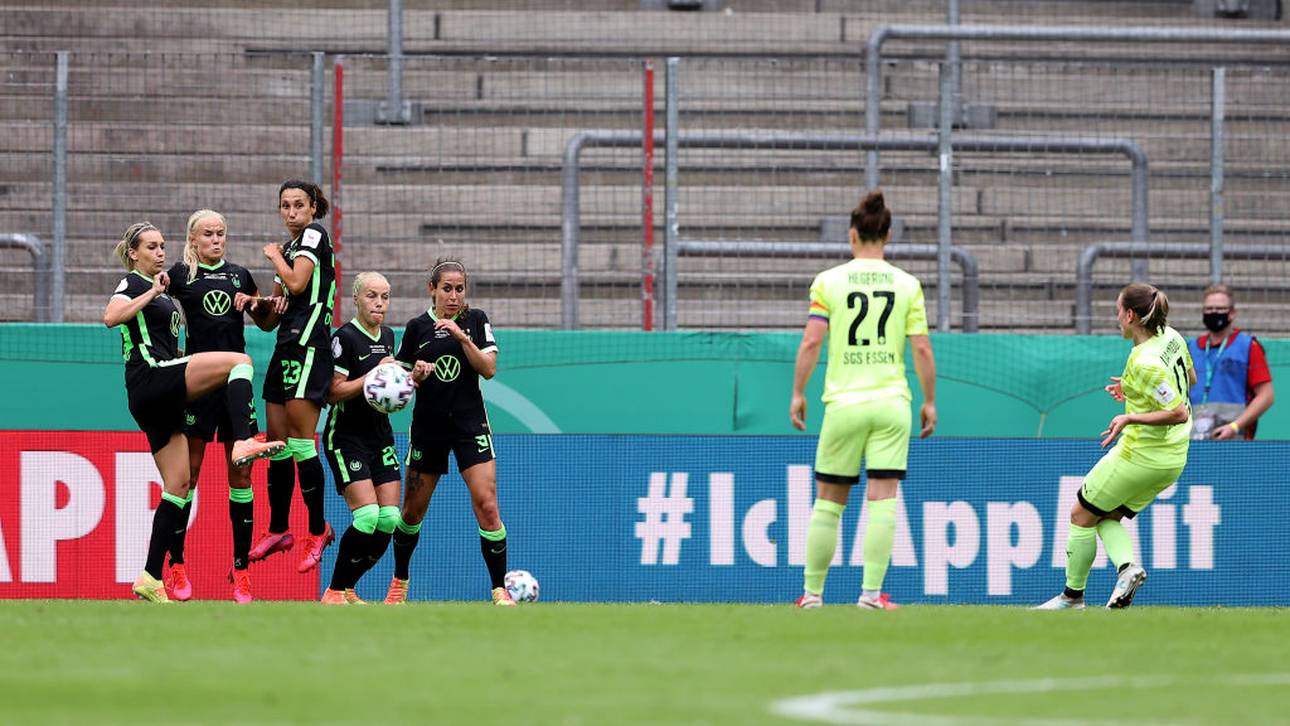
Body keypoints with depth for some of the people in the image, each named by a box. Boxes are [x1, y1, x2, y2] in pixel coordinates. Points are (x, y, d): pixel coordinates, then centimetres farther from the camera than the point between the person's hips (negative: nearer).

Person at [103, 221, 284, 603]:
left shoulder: (158, 288, 25)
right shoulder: (132, 284, -1)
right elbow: (111, 316, -24)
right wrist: (153, 293, -22)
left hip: (161, 397, 9)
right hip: (151, 377, -9)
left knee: (178, 484, 4)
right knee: (239, 361, -19)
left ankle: (151, 578, 3)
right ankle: (242, 443, -33)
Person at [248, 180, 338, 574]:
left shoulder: (315, 233, -3)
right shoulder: (289, 248, 20)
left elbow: (297, 283, -16)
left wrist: (275, 256, 1)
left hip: (309, 344, -9)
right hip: (287, 345, 9)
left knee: (300, 441, -12)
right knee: (277, 442, 8)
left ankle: (318, 530, -6)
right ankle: (278, 530, 14)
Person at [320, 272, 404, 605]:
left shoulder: (388, 337, 11)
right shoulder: (346, 337, -12)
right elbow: (334, 392, -15)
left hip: (380, 436, 7)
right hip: (346, 437, -7)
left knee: (389, 519, -3)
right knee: (367, 515, -19)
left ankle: (347, 590, 9)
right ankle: (334, 593, -7)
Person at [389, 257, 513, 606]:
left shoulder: (476, 320, 0)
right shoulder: (417, 327, 1)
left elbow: (488, 368, -8)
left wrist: (462, 337, -19)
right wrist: (416, 375, -15)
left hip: (470, 424, -1)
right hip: (428, 426, 1)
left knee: (486, 504, -13)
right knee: (413, 510, 8)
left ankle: (500, 590, -9)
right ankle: (399, 582, 28)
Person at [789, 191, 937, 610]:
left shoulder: (828, 282, 1)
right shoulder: (907, 285, 3)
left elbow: (810, 342, -4)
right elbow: (921, 348, 0)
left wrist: (798, 394, 4)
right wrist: (929, 402, 9)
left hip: (843, 403, 0)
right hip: (891, 403, 0)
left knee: (828, 501, 9)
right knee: (883, 499, -3)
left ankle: (813, 591, 14)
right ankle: (871, 591, -11)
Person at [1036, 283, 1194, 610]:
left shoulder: (1144, 363, -25)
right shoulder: (1171, 337, 1)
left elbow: (1179, 413, -28)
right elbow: (1189, 378, 20)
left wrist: (1130, 418, -27)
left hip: (1141, 454, -9)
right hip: (1173, 457, 9)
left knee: (1081, 514, 9)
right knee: (1106, 517, 19)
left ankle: (1073, 594, 16)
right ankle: (1127, 566, -6)